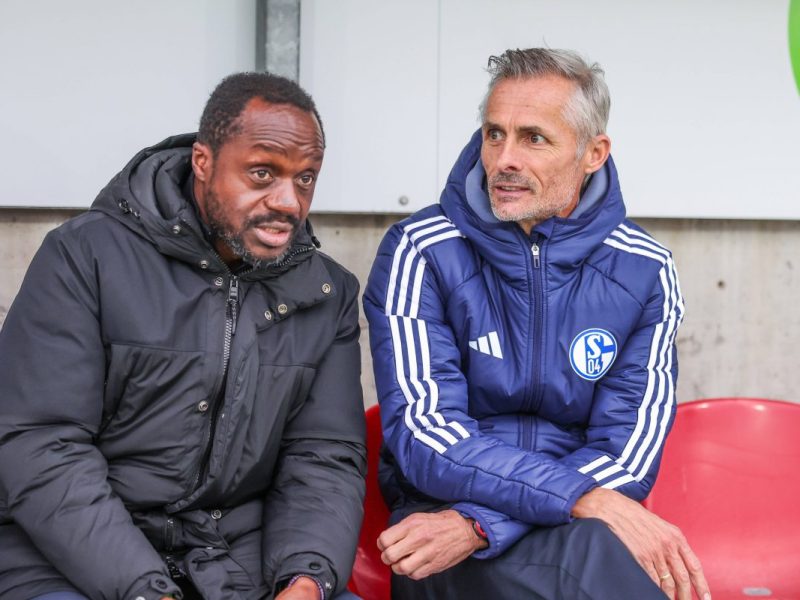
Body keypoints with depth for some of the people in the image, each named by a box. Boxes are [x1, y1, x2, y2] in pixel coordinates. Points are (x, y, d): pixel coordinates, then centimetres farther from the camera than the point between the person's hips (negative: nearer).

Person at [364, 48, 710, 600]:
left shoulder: (644, 271, 1)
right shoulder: (421, 250, -5)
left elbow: (627, 450, -5)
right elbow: (423, 433, -13)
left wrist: (479, 524, -20)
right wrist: (585, 501, -26)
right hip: (437, 514, -3)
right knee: (590, 551, -34)